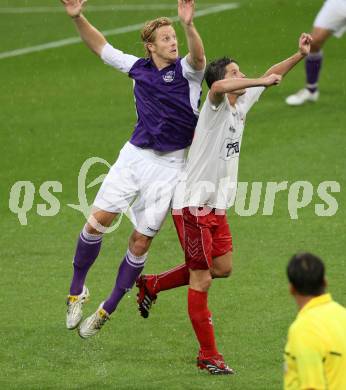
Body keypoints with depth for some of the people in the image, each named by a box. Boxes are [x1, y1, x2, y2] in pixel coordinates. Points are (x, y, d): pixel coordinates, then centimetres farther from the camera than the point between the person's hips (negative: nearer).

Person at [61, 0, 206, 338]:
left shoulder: (186, 70, -8)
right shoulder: (138, 68, 5)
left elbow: (198, 57, -31)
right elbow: (101, 47, 15)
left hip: (168, 166, -3)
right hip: (134, 155, 3)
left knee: (141, 242, -1)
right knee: (97, 221, -7)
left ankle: (106, 311, 14)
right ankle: (77, 291, 12)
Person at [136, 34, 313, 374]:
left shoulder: (240, 103, 9)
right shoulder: (216, 106, -16)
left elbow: (271, 76, 21)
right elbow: (219, 87, -41)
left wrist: (301, 54, 12)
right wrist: (262, 81, -38)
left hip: (216, 206, 9)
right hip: (193, 205, -9)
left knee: (222, 268, 18)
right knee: (201, 280, -2)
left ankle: (151, 285, 33)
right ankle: (208, 356, 5)